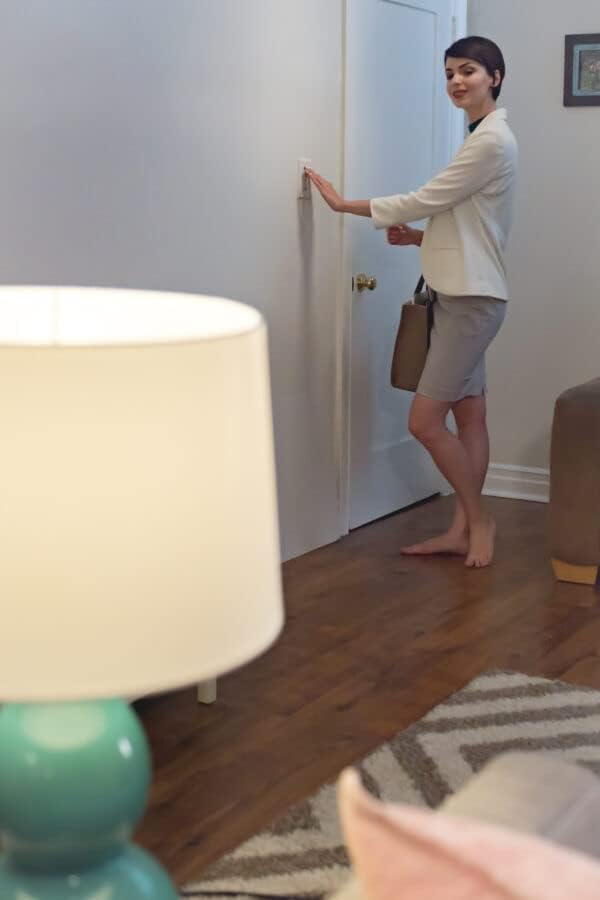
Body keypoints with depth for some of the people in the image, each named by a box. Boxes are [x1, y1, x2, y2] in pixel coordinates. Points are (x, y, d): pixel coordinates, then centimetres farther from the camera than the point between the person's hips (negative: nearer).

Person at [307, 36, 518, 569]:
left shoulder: (492, 139, -14)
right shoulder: (482, 138, 18)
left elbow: (425, 200, -16)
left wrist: (346, 204, -10)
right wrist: (417, 238, 4)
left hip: (473, 299, -10)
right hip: (461, 296, 10)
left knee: (425, 420, -10)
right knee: (469, 416, 11)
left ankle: (478, 519, 5)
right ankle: (462, 529, 17)